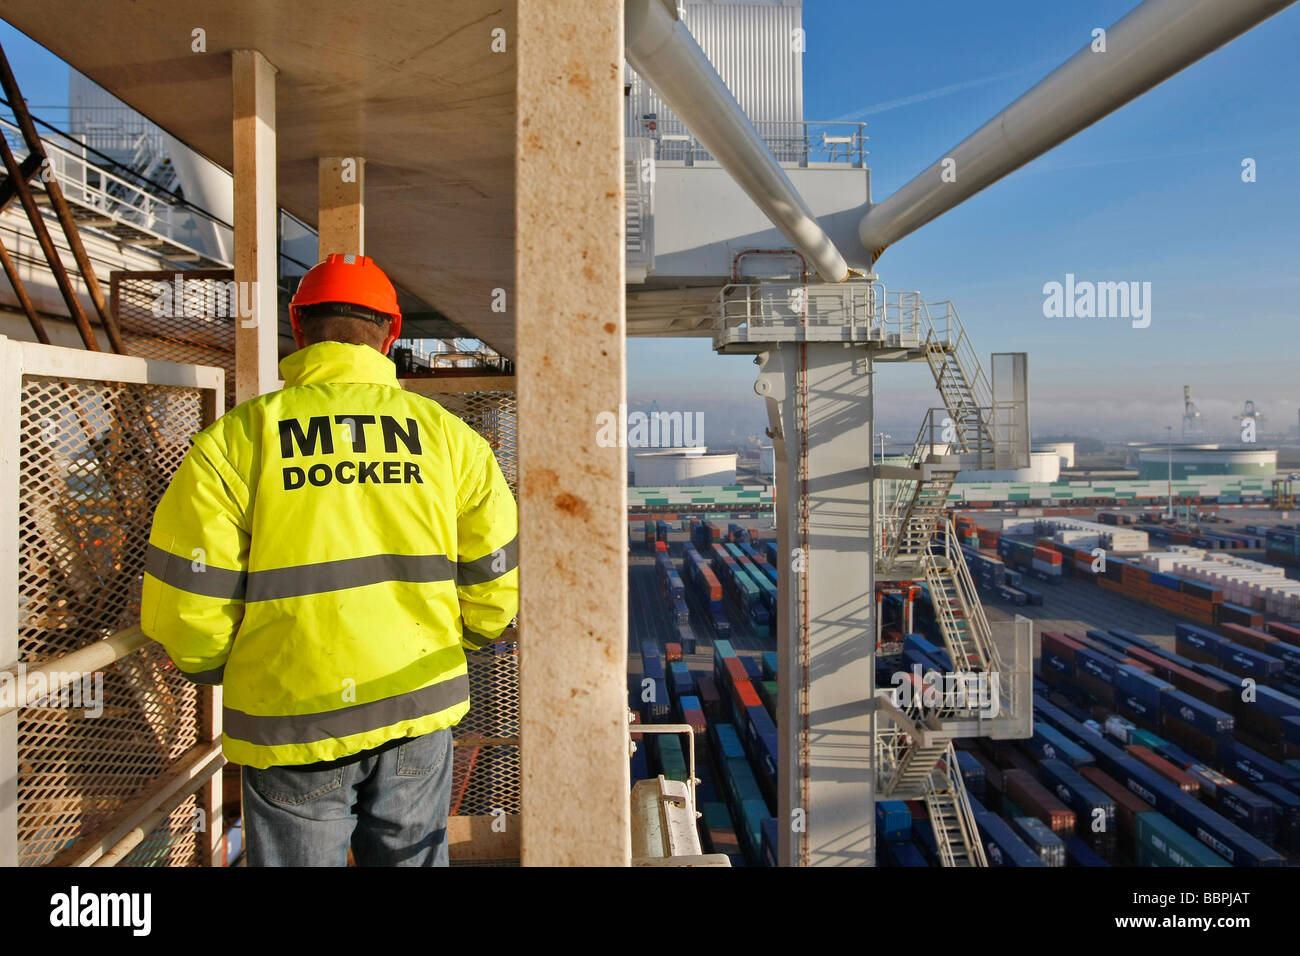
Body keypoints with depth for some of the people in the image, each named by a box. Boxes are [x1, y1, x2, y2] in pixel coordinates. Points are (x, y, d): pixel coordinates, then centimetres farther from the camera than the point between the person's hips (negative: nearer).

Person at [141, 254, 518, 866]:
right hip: (420, 710, 2)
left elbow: (187, 607, -9)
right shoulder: (450, 436, -3)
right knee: (412, 857, 20)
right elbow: (498, 588, -1)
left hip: (294, 722, -2)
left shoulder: (231, 442, -9)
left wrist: (217, 668, 12)